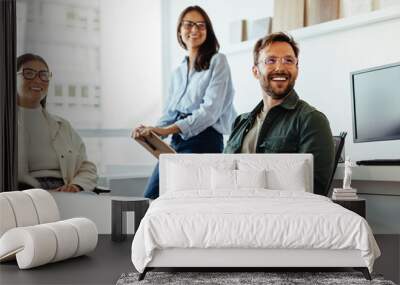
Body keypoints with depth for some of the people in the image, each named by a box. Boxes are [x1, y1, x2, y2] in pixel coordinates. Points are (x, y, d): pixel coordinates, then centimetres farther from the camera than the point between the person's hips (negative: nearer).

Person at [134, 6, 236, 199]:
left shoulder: (217, 62, 0)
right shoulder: (178, 72, 19)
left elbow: (211, 109, -13)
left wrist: (168, 130, -22)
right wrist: (152, 132, -5)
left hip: (204, 141, -6)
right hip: (176, 143, 7)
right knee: (150, 198, 0)